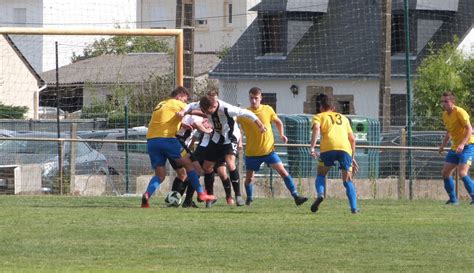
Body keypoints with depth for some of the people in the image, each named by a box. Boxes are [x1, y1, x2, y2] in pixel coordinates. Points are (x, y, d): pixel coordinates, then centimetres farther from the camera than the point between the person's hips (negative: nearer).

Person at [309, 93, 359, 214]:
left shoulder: (319, 116, 21)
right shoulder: (343, 118, 32)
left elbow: (316, 128, -1)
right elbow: (352, 139, 27)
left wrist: (312, 148, -9)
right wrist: (352, 158, 32)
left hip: (328, 148, -2)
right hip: (345, 148, 2)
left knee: (321, 174, 17)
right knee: (348, 181, 10)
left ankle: (320, 194, -12)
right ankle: (354, 208, -7)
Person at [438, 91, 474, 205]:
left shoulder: (459, 112, -16)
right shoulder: (445, 115, 9)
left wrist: (462, 144, -31)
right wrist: (443, 145, 15)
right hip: (455, 147, 9)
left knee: (462, 173, -22)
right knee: (445, 173, 5)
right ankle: (453, 200, 17)